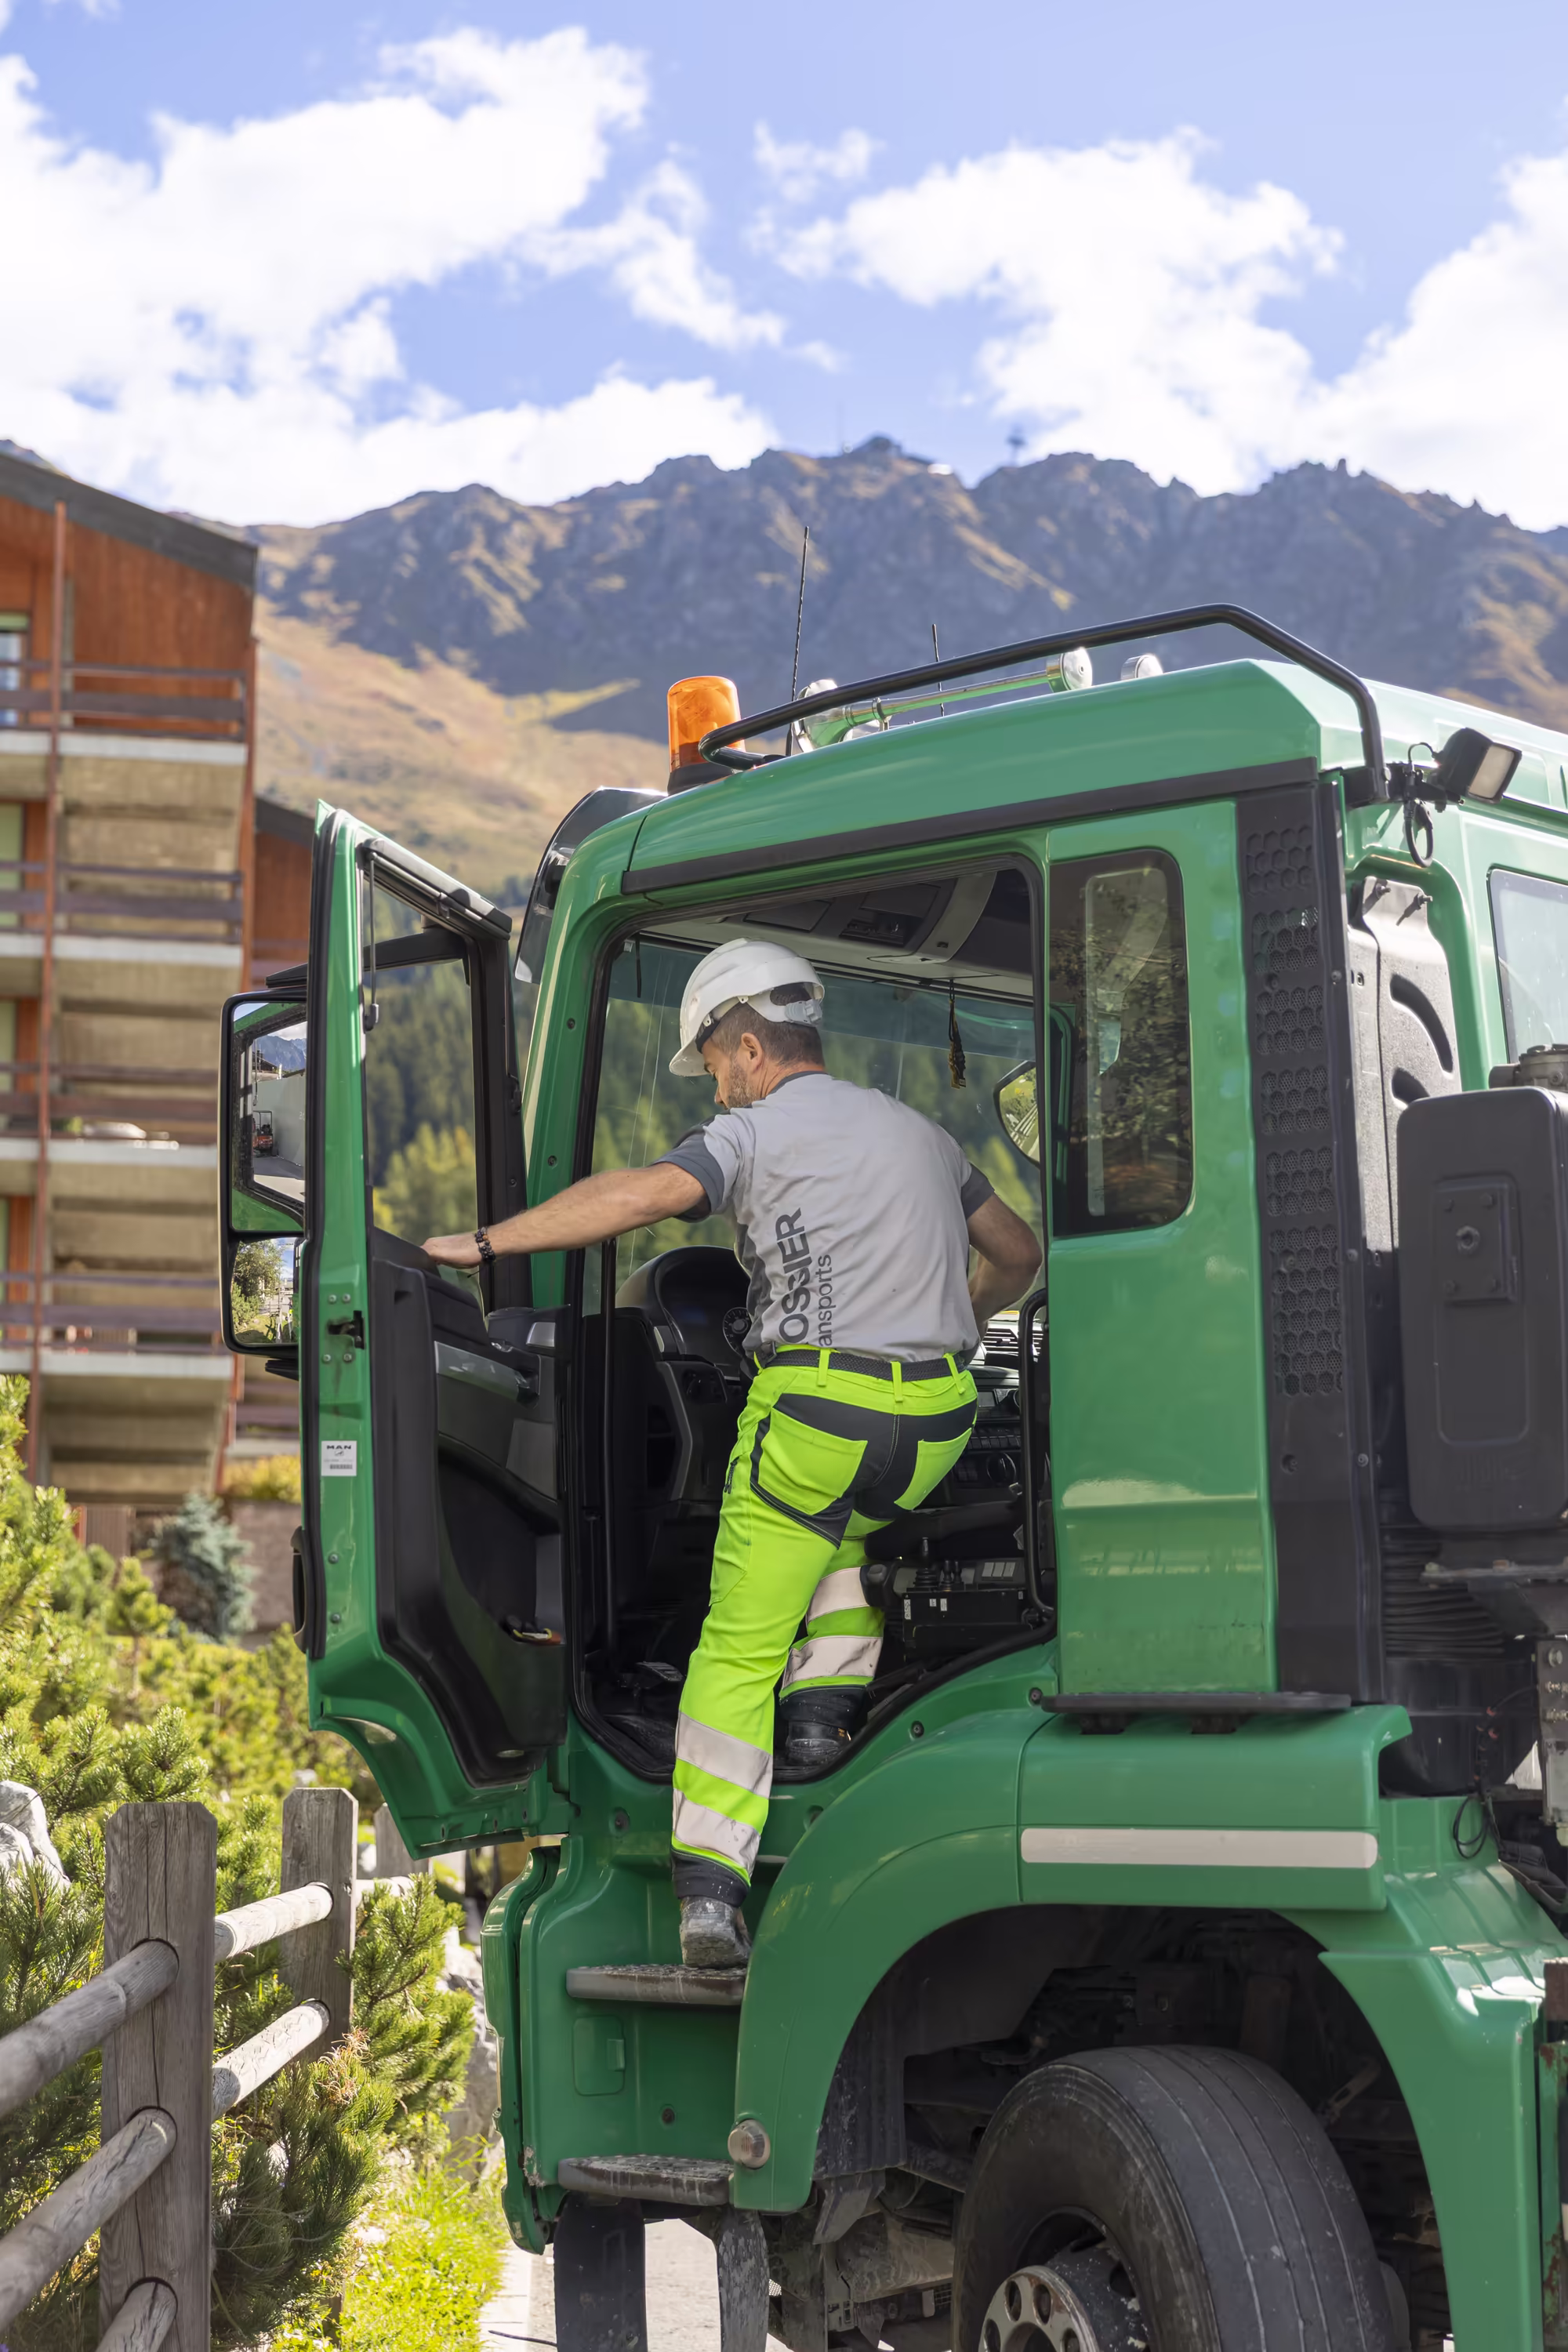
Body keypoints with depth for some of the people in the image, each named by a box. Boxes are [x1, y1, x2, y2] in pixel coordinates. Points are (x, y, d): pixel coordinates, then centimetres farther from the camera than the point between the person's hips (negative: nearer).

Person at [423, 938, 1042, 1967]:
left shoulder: (760, 1133, -2)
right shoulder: (921, 1132, 19)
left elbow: (640, 1194, -19)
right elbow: (1018, 1253, 30)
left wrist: (486, 1242, -15)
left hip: (816, 1410, -6)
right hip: (937, 1419, 6)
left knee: (737, 1649, 1)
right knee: (846, 1525, 38)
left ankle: (710, 1891, -7)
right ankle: (825, 1706, 21)